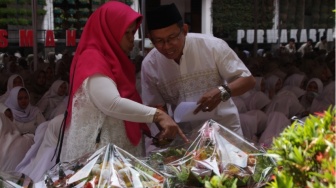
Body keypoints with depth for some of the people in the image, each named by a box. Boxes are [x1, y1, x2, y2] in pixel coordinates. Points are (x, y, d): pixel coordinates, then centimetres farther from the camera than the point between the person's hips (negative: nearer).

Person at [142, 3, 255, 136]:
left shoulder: (212, 46, -16)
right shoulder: (149, 65, -9)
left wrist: (222, 92, -31)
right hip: (185, 136, 2)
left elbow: (248, 80, -12)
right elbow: (156, 107, 0)